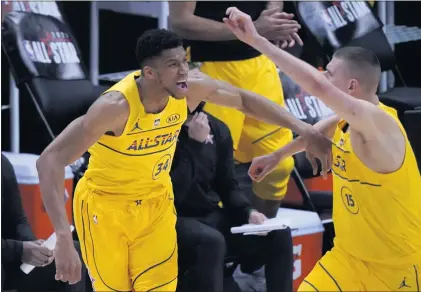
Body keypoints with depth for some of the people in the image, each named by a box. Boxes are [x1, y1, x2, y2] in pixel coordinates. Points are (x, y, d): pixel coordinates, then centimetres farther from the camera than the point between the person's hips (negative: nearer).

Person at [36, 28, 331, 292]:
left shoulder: (193, 87, -18)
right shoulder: (115, 106, -35)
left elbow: (245, 100, 2)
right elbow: (50, 161, -38)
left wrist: (302, 128, -6)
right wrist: (63, 238, -47)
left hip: (157, 201, 5)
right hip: (104, 205, -4)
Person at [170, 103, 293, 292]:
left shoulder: (218, 129, 6)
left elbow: (228, 186, 13)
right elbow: (174, 193, -22)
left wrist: (248, 212, -6)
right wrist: (195, 144, -21)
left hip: (212, 216, 7)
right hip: (175, 218, -6)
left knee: (279, 235, -10)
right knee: (211, 241, -37)